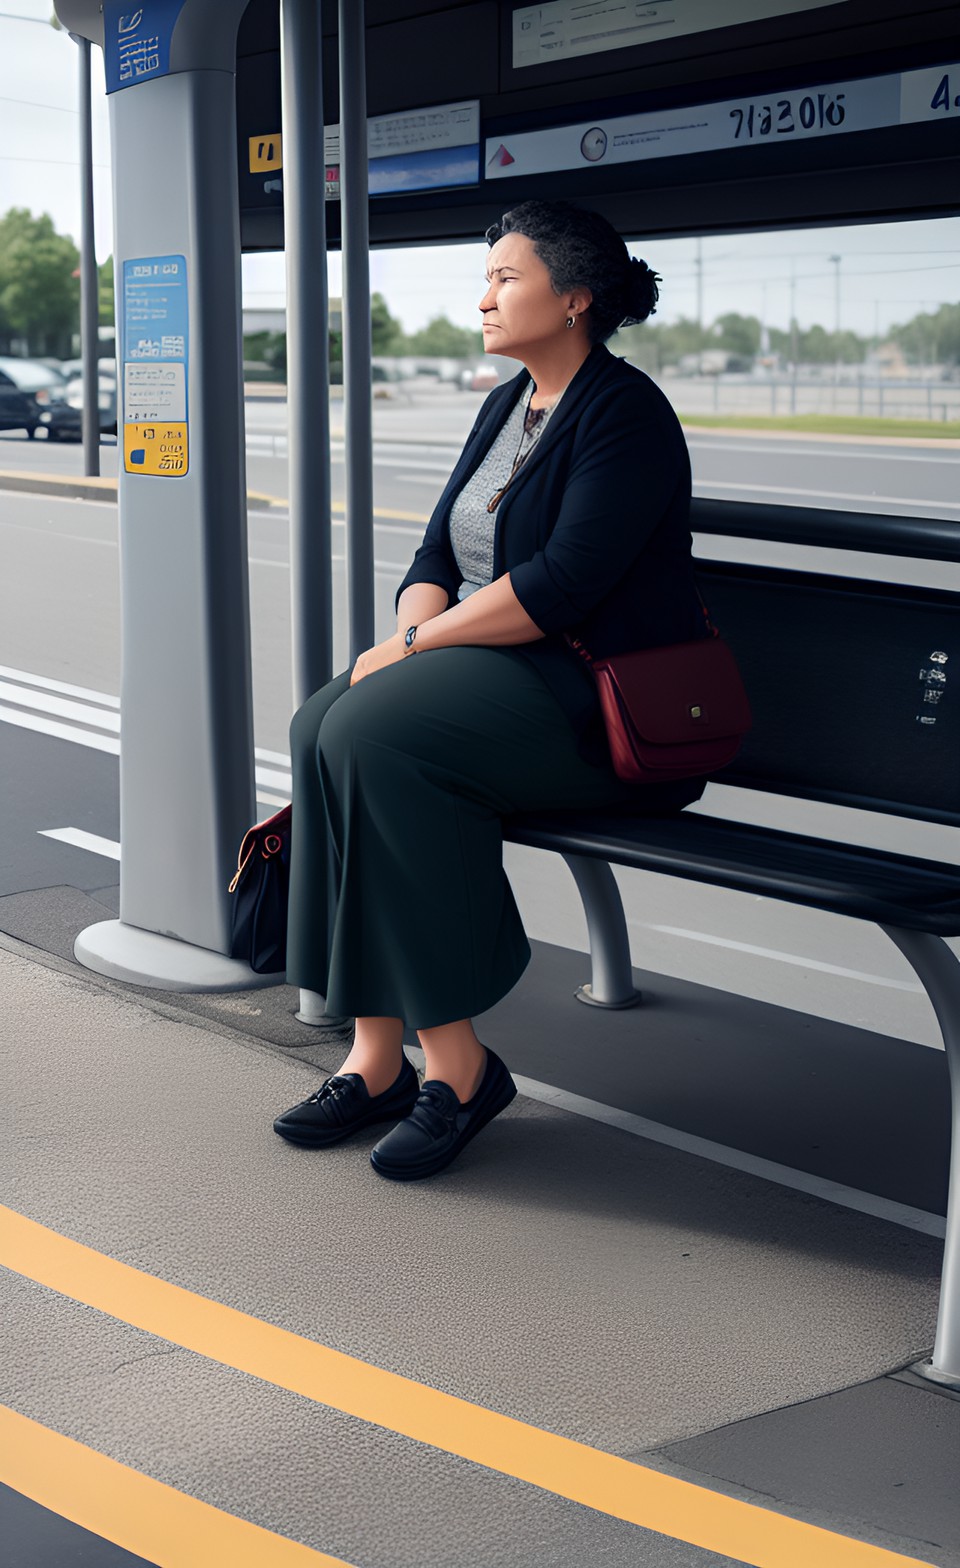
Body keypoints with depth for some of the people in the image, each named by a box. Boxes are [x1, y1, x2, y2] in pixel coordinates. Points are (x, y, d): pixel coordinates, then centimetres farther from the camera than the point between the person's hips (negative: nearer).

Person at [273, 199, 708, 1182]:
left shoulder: (625, 414, -10)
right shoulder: (506, 406, 18)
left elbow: (562, 585, -21)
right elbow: (439, 553, 14)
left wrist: (415, 642, -17)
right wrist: (412, 637, -8)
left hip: (599, 696, -8)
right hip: (486, 664, 8)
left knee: (375, 737, -30)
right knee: (323, 729, -19)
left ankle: (457, 1065, -21)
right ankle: (377, 1056, -19)